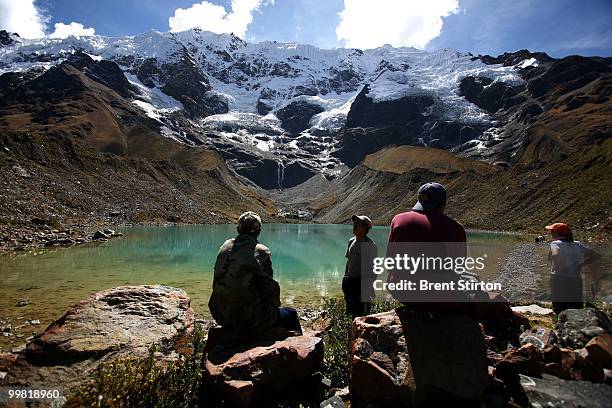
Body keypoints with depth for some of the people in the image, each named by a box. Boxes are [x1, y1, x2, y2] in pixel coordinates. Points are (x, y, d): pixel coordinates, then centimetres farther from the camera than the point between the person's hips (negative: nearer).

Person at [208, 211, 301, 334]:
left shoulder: (225, 247, 1)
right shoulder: (262, 252, -15)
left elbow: (218, 282, 10)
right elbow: (269, 286, -11)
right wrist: (274, 305, 9)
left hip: (221, 316, 7)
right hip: (250, 320, -7)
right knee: (291, 315, 13)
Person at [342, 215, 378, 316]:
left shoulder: (370, 245, -16)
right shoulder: (351, 241, 7)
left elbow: (372, 269, -15)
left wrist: (366, 291, -16)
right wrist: (345, 278, 17)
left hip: (362, 282, -7)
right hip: (350, 281, 8)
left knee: (361, 314, -1)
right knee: (350, 313, 17)